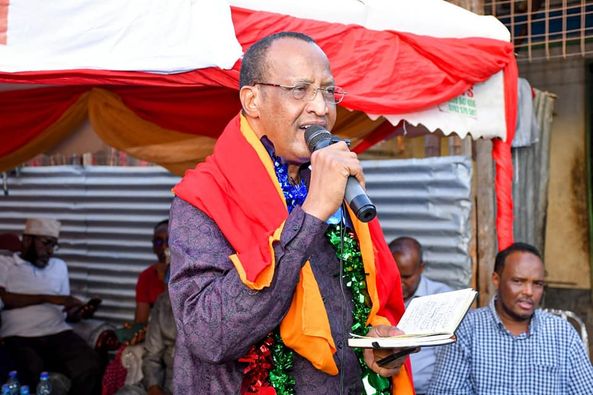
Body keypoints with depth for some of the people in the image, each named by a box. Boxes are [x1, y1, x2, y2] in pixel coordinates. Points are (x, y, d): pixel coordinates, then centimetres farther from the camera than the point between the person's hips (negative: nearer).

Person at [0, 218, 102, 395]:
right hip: (19, 337, -3)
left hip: (59, 333, 3)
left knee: (90, 367, -28)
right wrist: (47, 298, -6)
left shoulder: (59, 266, 26)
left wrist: (80, 313, -1)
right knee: (33, 375, -36)